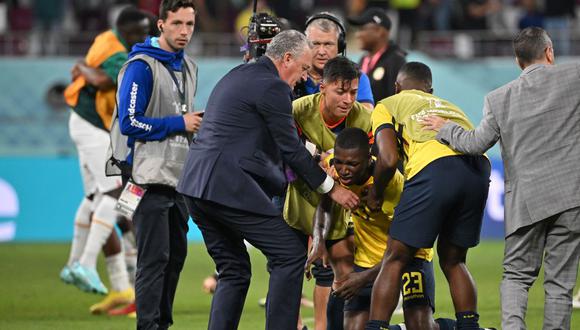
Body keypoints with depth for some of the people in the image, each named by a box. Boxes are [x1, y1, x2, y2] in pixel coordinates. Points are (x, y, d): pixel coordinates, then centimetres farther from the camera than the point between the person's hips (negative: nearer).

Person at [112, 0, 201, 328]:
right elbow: (129, 122, -16)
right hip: (151, 178, -8)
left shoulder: (188, 67, 15)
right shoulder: (142, 66, -11)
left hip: (180, 178, 8)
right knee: (155, 258, -9)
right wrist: (179, 123, -14)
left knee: (176, 254, 12)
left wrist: (197, 125, 6)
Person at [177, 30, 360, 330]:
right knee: (290, 255, -5)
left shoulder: (237, 76, 22)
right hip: (228, 186, -10)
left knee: (233, 270, 16)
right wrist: (330, 187, 3)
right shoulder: (272, 86, -8)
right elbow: (290, 148, -6)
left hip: (195, 184, 10)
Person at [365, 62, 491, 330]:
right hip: (479, 171, 5)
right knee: (453, 260, 21)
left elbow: (389, 159, 5)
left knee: (394, 260, 6)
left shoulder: (388, 105, 22)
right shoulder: (449, 106, 38)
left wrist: (375, 194, 22)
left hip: (435, 167, -5)